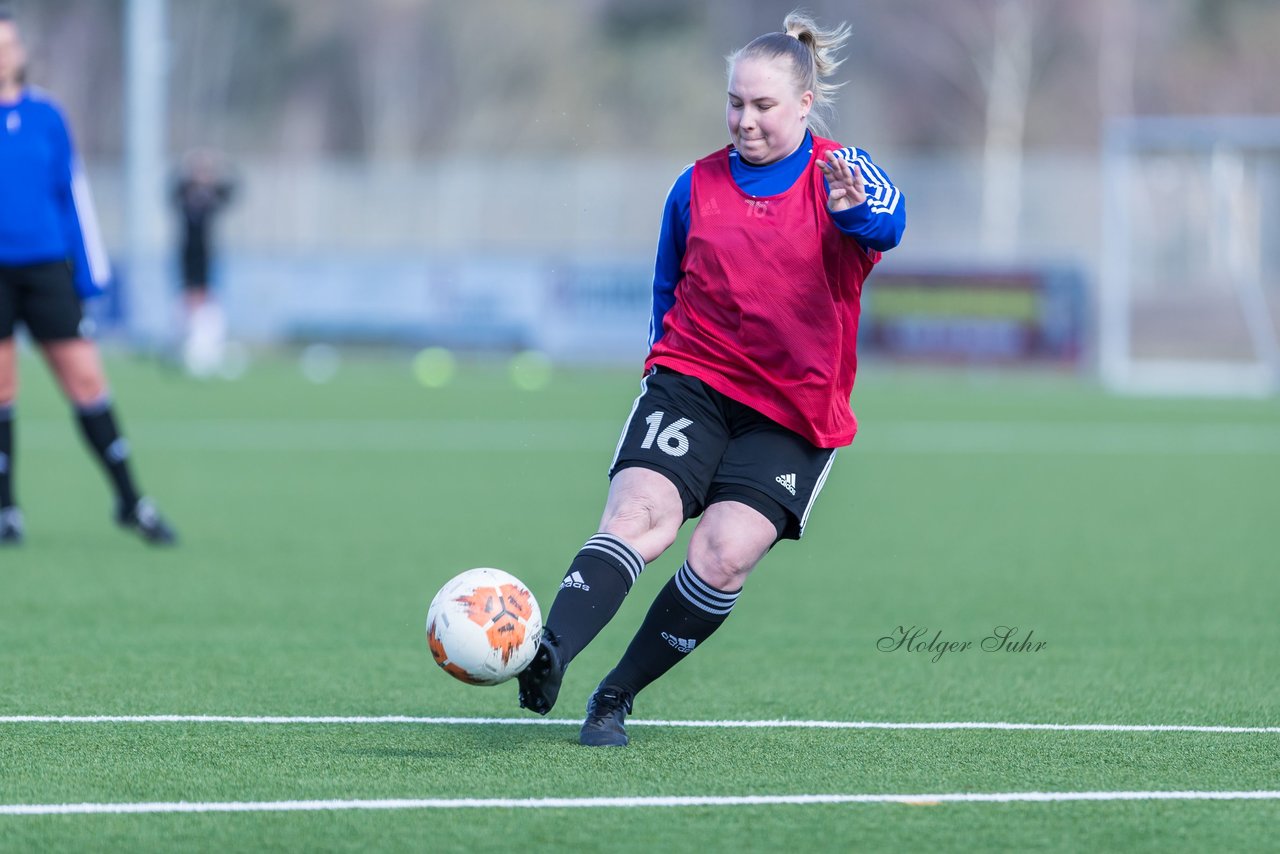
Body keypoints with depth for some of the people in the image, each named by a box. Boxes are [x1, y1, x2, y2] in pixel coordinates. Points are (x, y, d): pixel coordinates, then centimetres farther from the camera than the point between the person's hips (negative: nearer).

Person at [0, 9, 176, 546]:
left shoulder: (45, 117, 6)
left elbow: (73, 194, 11)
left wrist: (90, 273, 9)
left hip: (47, 269, 2)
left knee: (86, 381, -2)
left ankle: (129, 500, 8)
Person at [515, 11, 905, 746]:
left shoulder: (842, 174, -3)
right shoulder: (698, 188, 7)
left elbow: (886, 223, -28)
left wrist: (855, 210, -50)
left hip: (794, 414, -1)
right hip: (692, 383, 2)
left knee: (727, 553, -18)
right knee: (640, 514, -23)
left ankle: (618, 694, -3)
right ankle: (547, 658, -41)